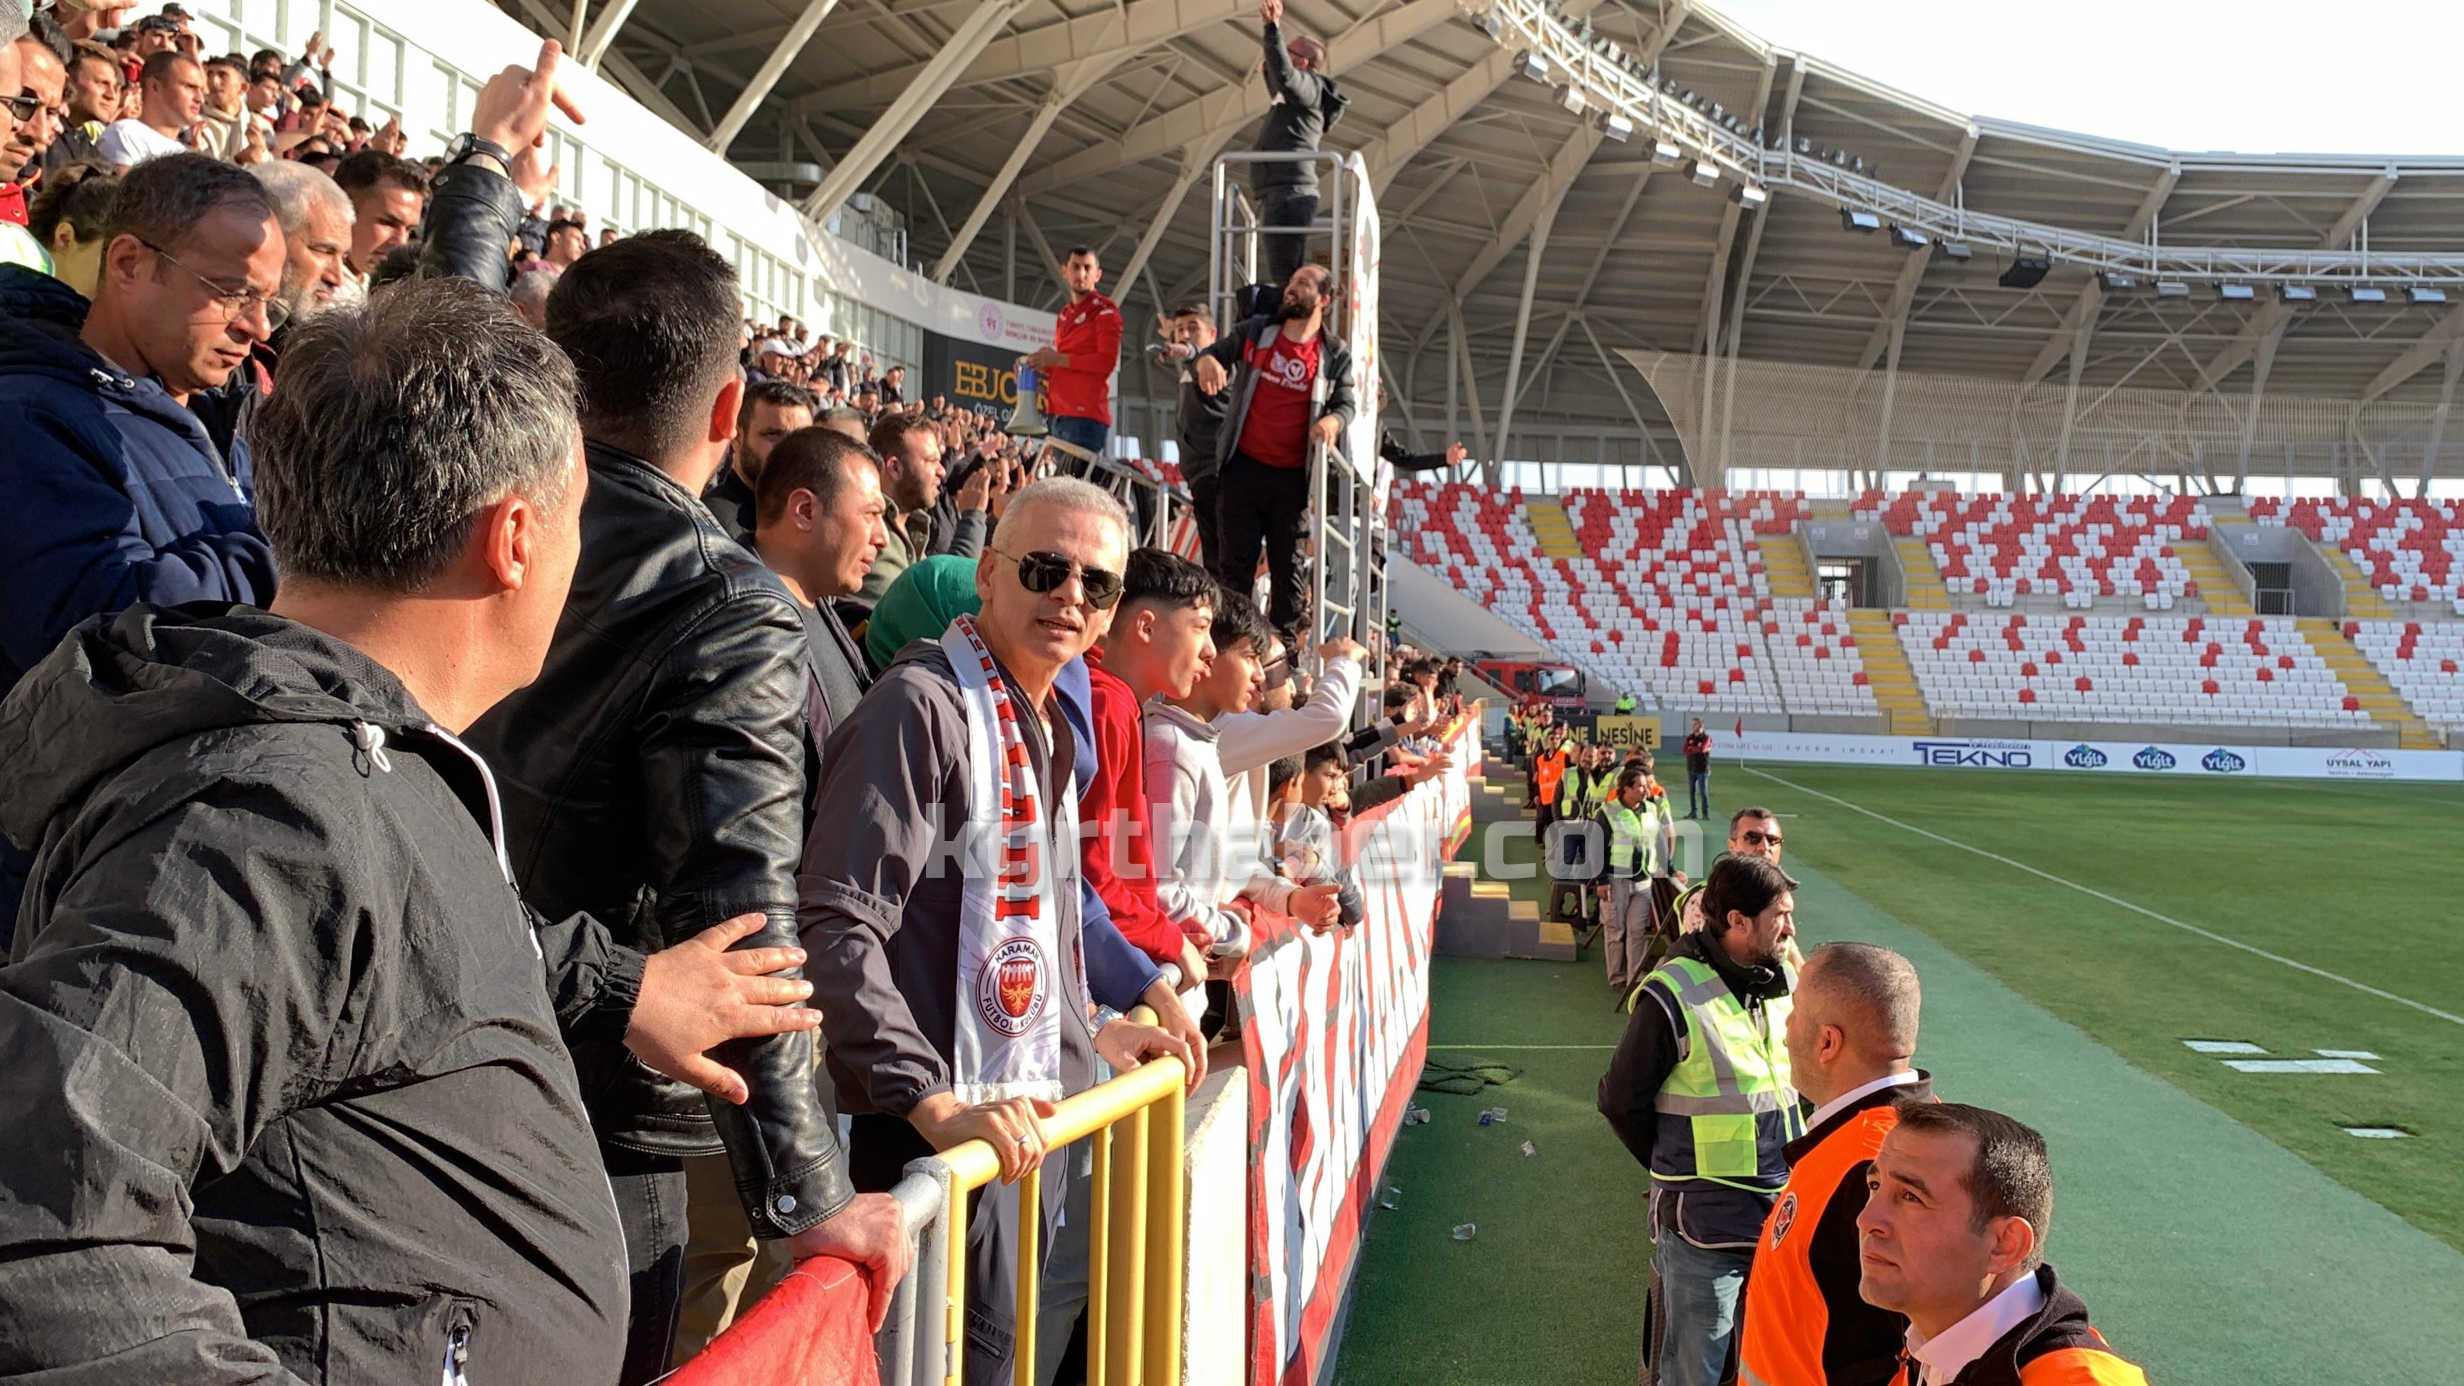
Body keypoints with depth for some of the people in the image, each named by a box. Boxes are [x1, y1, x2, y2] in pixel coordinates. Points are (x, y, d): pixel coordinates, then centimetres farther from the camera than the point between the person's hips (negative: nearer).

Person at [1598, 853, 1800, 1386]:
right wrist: (1679, 1171, 3)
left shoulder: (1786, 982, 4)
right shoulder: (1673, 996, -16)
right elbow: (1622, 1102, -6)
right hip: (1705, 1221, -6)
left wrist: (1790, 1164, 12)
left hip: (1784, 1214, 6)